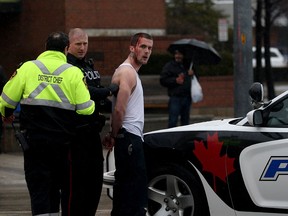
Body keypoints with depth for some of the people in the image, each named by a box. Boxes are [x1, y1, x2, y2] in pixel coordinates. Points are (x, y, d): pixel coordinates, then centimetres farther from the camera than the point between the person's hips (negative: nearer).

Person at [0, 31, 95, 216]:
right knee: (66, 189, 16)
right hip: (63, 143, 0)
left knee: (39, 189, 0)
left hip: (34, 141, 0)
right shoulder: (74, 72, -3)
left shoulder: (28, 68, -1)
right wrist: (93, 104, 15)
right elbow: (86, 109, -9)